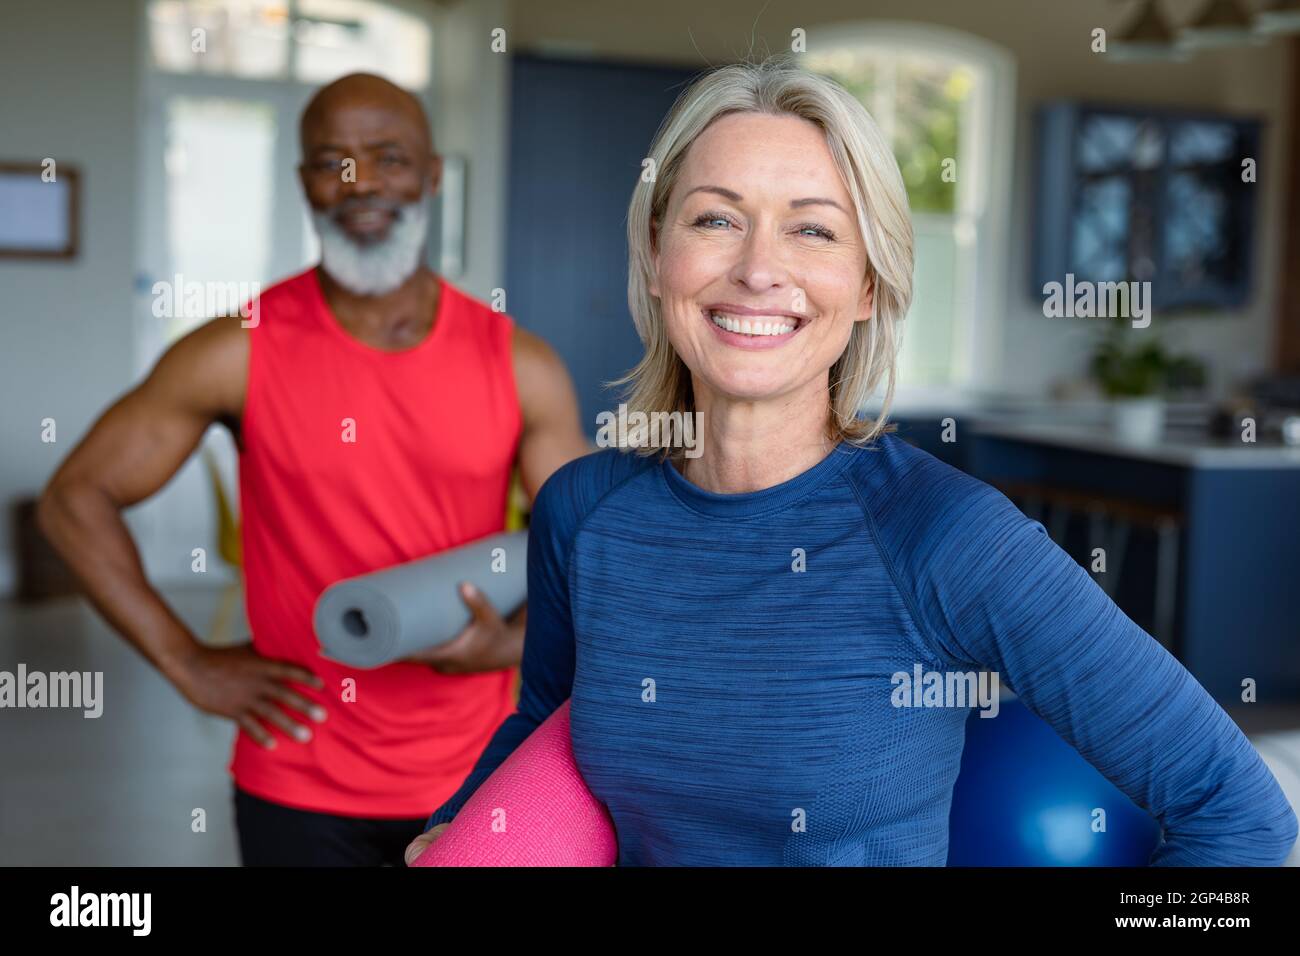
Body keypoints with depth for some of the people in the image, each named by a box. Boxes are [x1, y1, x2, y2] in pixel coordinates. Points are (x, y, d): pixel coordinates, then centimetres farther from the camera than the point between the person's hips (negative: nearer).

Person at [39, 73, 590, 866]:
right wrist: (189, 664, -7)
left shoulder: (520, 366, -5)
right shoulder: (239, 353, -9)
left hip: (472, 777, 2)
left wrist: (511, 643, -20)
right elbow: (76, 499, -2)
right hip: (299, 786, -1)